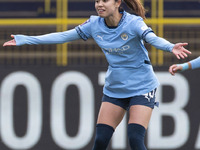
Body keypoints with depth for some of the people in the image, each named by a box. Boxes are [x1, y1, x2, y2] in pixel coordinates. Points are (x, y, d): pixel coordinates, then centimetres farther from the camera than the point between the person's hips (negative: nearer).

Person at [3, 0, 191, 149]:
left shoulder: (133, 23, -20)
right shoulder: (95, 24, -5)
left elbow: (153, 38, -38)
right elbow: (63, 36, 1)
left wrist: (171, 47, -61)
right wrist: (23, 40, 0)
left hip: (141, 88, -5)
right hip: (114, 88, 5)